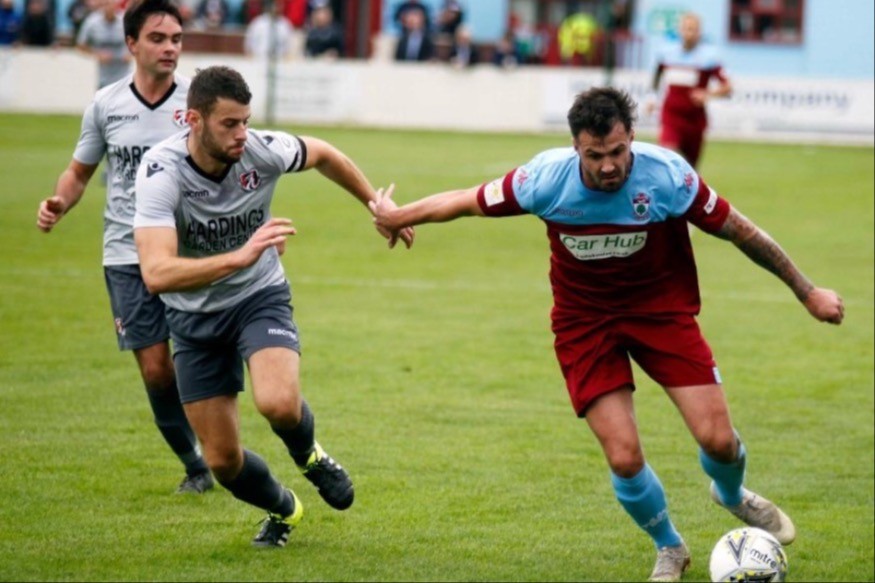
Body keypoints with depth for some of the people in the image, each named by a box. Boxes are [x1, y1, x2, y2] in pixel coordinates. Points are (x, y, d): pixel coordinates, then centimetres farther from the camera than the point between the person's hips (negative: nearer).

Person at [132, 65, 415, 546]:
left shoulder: (262, 151, -20)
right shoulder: (162, 172, -29)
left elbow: (322, 155, 5)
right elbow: (156, 273, -41)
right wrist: (239, 257, -51)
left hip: (259, 296, 0)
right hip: (194, 317, 0)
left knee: (279, 403, -30)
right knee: (223, 460, 2)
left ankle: (310, 457, 7)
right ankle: (283, 511, 37)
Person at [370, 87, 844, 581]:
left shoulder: (668, 175, -24)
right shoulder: (547, 178, -22)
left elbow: (740, 230, -12)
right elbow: (470, 202, -6)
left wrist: (807, 292, -5)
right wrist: (398, 216, 6)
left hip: (661, 308, 0)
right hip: (585, 321, 0)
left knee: (718, 438, -8)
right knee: (624, 458, -10)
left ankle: (733, 496, 32)